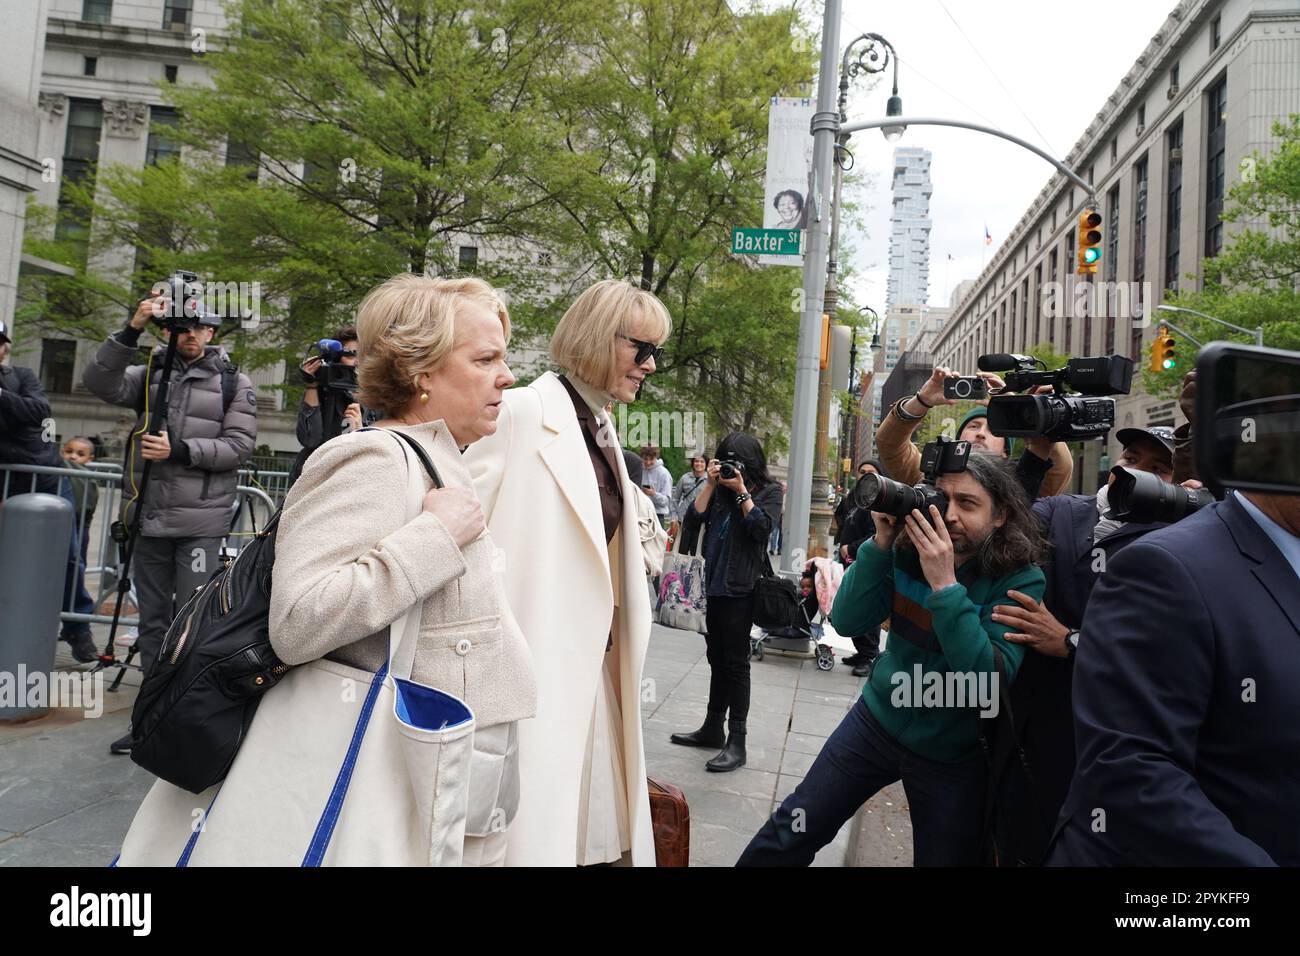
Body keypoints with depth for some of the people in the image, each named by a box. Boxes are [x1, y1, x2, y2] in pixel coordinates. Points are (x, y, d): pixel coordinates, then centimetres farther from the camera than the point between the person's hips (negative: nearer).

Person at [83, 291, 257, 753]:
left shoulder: (234, 382, 3)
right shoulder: (149, 374, 11)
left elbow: (239, 446, -5)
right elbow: (99, 382, -8)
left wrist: (181, 449, -16)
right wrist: (131, 330, -16)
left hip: (201, 521, -4)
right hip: (149, 518, 4)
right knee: (152, 620, 13)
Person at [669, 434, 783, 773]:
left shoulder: (769, 491, -1)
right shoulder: (719, 490, 8)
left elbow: (762, 529, -15)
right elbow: (692, 523, 0)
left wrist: (741, 490, -14)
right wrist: (711, 485, -6)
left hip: (741, 588, -5)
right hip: (715, 584, 5)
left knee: (736, 662, -4)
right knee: (717, 658, 14)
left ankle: (736, 742, 1)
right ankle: (713, 728, 25)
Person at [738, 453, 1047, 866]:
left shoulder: (1020, 581, -19)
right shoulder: (908, 550, -9)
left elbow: (990, 681, -28)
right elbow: (847, 621, -13)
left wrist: (944, 584, -35)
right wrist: (880, 544, -24)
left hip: (951, 754, -2)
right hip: (878, 719, 3)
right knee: (794, 830, 8)